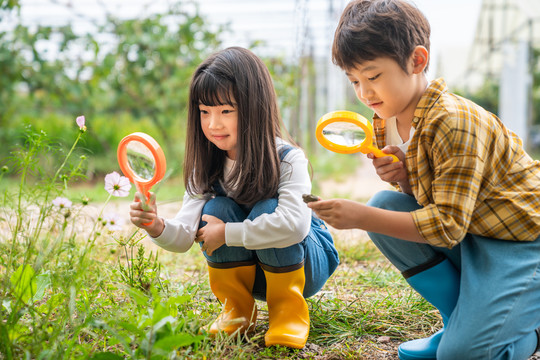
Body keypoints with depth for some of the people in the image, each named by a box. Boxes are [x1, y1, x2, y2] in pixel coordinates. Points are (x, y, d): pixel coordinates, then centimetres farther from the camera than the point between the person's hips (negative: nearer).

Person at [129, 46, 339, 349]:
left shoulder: (287, 160, -25)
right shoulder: (207, 167, -10)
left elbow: (295, 224, -43)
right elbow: (185, 237, -18)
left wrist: (226, 233, -34)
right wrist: (159, 227, -42)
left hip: (306, 263, -4)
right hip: (249, 270, 4)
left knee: (266, 210, -31)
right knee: (216, 209, -22)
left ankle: (289, 309, -12)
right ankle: (238, 308, -4)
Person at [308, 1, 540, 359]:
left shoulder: (456, 123, -26)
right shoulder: (387, 121, 1)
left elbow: (447, 226, -28)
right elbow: (422, 198, 10)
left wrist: (362, 218, -32)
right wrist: (403, 177, -14)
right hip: (468, 235, 9)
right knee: (384, 205, -8)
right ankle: (464, 318, 3)